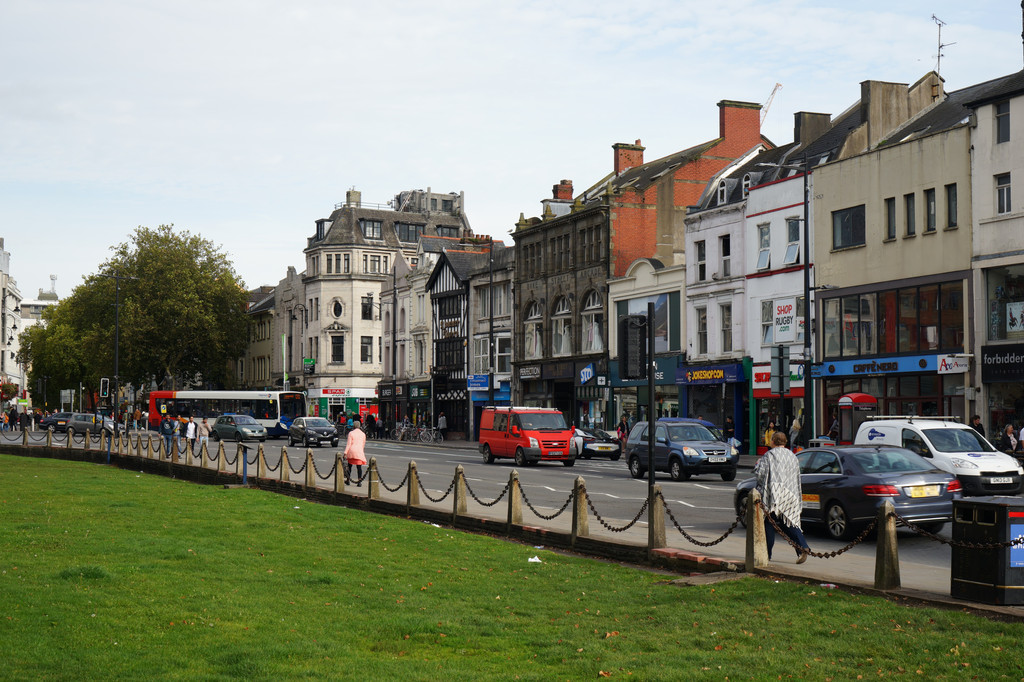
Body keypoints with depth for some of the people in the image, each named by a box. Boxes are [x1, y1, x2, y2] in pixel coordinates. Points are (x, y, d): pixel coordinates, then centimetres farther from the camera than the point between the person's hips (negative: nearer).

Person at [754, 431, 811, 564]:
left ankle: (767, 554, 6)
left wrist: (758, 464, 10)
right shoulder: (792, 456, 12)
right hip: (790, 496, 5)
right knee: (789, 523, 7)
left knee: (769, 524, 3)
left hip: (772, 494, -5)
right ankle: (803, 547, -13)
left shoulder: (769, 455, -7)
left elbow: (758, 474, -9)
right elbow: (797, 477, 17)